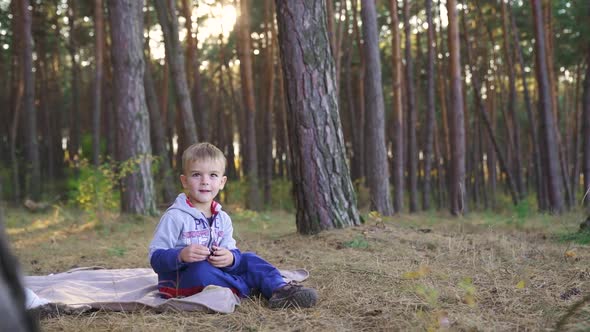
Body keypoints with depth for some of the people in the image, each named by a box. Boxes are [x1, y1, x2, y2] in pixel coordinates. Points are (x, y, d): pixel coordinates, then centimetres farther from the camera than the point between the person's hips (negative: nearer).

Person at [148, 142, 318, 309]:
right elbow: (156, 257, -15)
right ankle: (247, 290, -21)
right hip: (180, 283, -6)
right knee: (201, 268, -36)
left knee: (249, 260, -6)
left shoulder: (223, 218, 9)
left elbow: (232, 252, 2)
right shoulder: (175, 217, -11)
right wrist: (181, 255, -35)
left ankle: (280, 288, -26)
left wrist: (230, 257, -23)